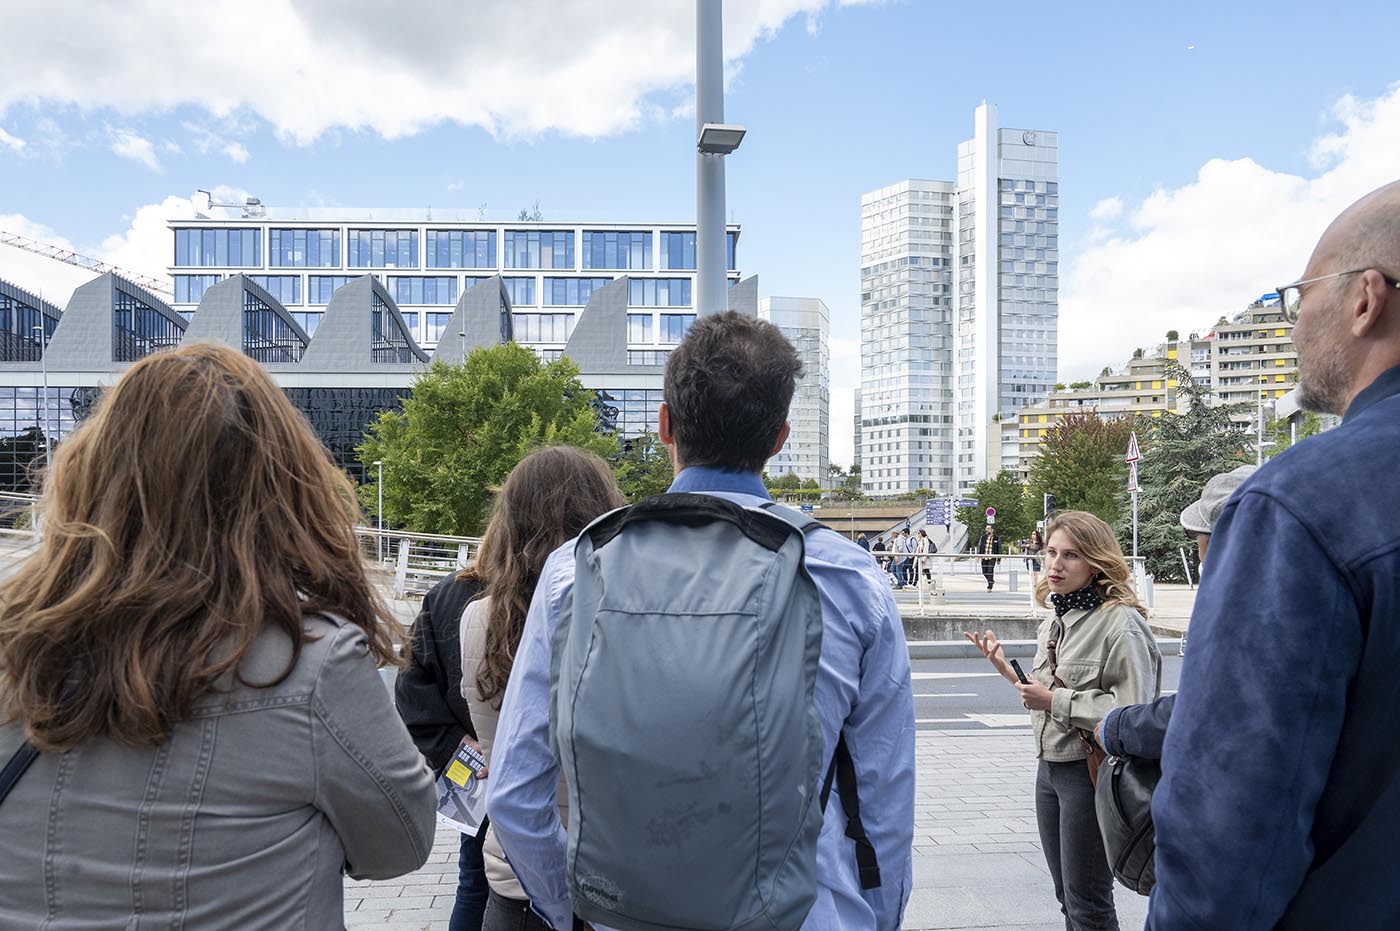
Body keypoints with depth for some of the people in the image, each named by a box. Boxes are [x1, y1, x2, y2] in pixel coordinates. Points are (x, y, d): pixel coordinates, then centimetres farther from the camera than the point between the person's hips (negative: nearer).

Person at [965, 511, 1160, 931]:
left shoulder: (1120, 621, -18)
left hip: (1092, 772, -8)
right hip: (1049, 768, 8)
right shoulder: (1054, 622, 11)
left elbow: (1133, 713, -23)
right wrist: (1006, 668, 8)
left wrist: (1055, 700, -21)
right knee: (1067, 897, 20)